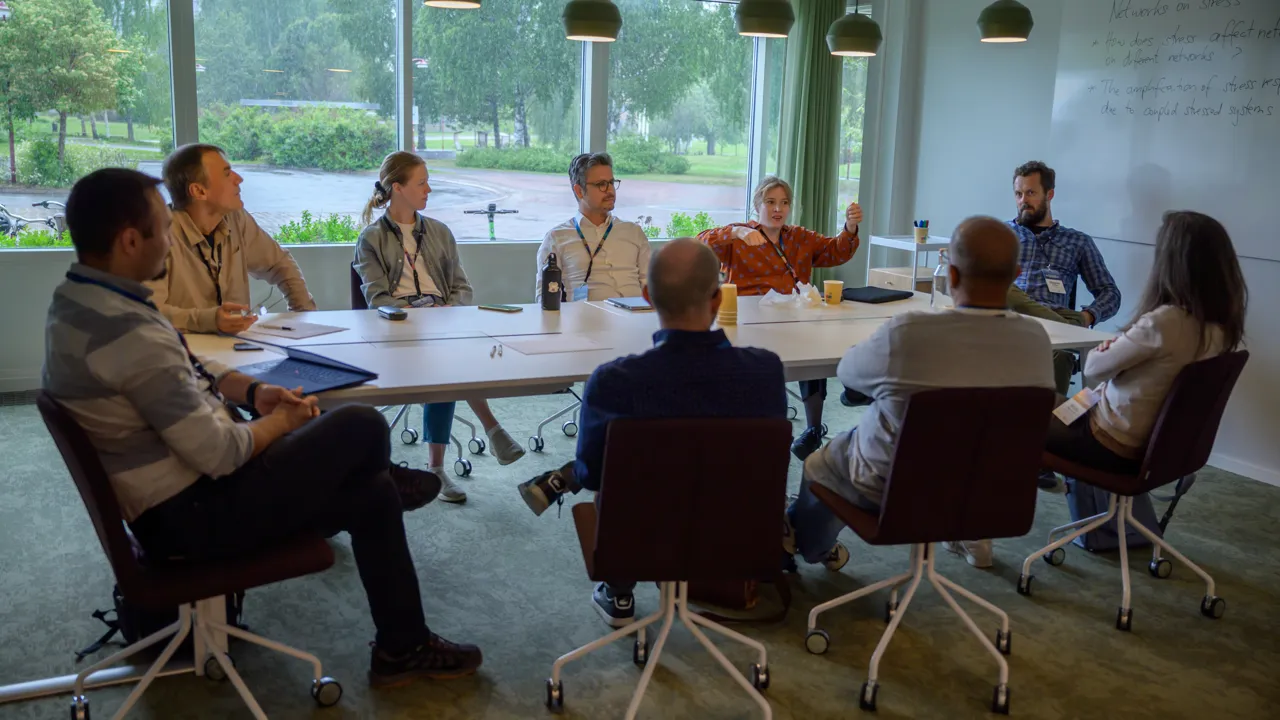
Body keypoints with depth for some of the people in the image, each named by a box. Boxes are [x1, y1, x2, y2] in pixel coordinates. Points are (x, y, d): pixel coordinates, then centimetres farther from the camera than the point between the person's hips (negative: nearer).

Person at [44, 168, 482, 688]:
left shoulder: (79, 298, 4)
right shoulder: (128, 331, -31)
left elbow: (182, 369, 18)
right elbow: (220, 454, -27)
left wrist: (251, 390, 3)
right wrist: (282, 421, -8)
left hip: (162, 498, 11)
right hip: (189, 515, -10)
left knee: (372, 493, 12)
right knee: (362, 427, -10)